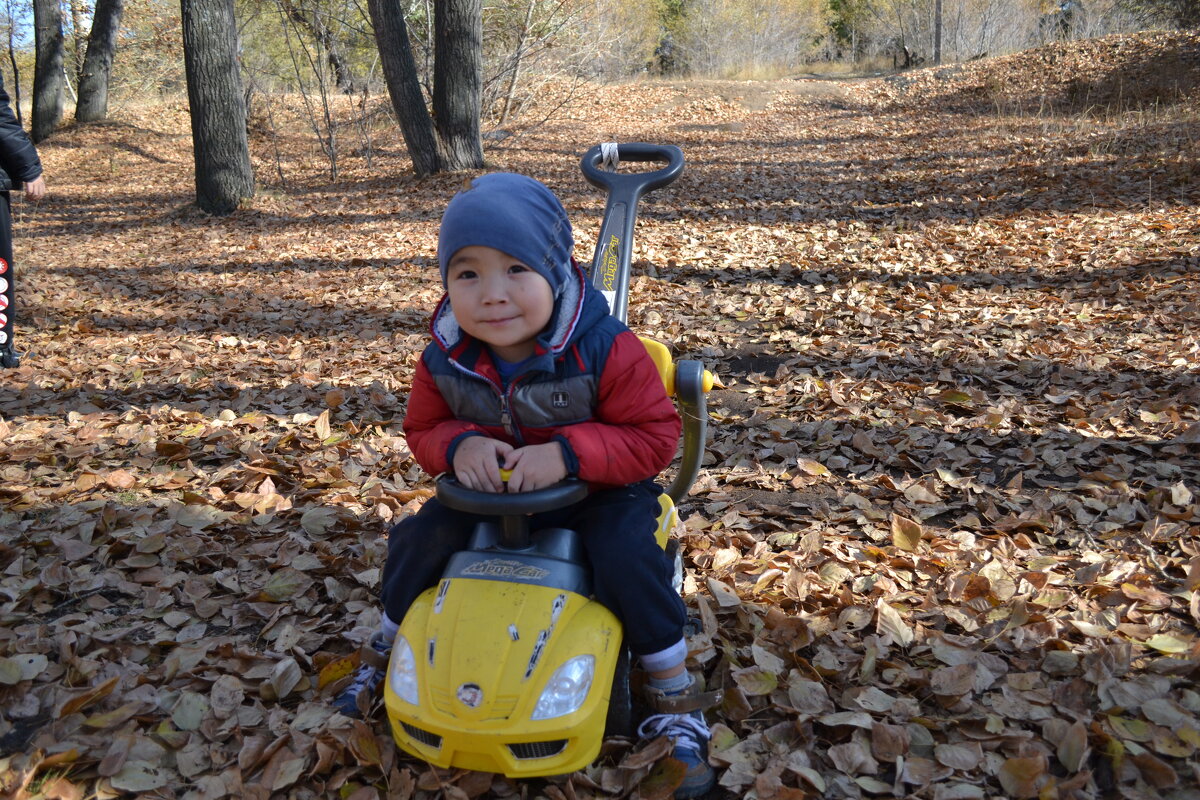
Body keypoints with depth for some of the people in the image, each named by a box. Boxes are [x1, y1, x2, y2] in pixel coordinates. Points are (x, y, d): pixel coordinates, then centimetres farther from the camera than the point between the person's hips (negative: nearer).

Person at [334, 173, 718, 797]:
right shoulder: (446, 358, -14)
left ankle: (677, 702, -3)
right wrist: (458, 444, -24)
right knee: (419, 540, -11)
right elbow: (423, 429, 2)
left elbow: (654, 436, -22)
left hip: (597, 491, -3)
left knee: (628, 559, -28)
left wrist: (569, 452, -38)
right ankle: (386, 652, 22)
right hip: (488, 490, 4)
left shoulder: (605, 350, -26)